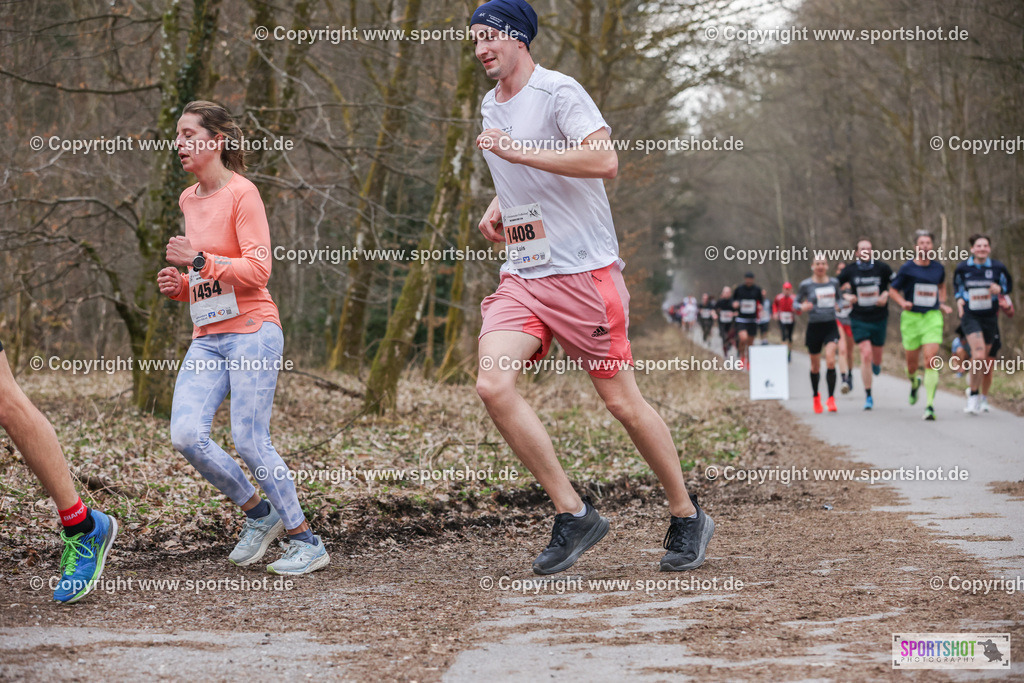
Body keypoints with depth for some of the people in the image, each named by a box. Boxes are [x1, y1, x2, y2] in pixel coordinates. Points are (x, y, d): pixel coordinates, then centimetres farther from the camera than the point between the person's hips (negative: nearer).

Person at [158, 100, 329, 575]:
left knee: (249, 441, -11)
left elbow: (257, 270, -14)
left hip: (251, 331, -7)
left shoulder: (242, 193, -7)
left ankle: (307, 542, 3)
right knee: (186, 436, -10)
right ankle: (258, 514, 9)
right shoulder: (189, 199, 17)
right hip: (207, 339, 7)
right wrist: (178, 285, 7)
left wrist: (199, 259, -18)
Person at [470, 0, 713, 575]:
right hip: (522, 277, 7)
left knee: (622, 402, -2)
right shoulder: (490, 107, 16)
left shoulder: (559, 92, -9)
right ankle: (574, 515, -5)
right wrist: (498, 208, 13)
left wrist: (518, 151, -24)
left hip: (584, 272, -7)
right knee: (494, 385, -14)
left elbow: (604, 161, -24)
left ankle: (687, 517, 17)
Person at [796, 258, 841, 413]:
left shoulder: (834, 283, 5)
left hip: (831, 326, 1)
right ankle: (816, 396, 33)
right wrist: (802, 307, -17)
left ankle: (831, 398, -13)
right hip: (814, 327, -1)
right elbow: (796, 302, 5)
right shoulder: (806, 285, -3)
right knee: (815, 367, 9)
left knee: (831, 362, -18)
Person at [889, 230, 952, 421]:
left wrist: (942, 303, 14)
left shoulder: (938, 268, 7)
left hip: (932, 318, 1)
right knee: (912, 364, 6)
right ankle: (914, 383, 45)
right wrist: (903, 303, -13)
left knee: (930, 361, -15)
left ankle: (930, 406, -13)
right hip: (911, 318, -1)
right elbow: (892, 290, 5)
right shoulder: (907, 268, -3)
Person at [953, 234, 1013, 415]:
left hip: (990, 317, 2)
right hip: (970, 317, -2)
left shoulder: (998, 268, -4)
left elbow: (1008, 285, 11)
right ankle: (974, 395, -7)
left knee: (985, 360, 11)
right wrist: (959, 299, -2)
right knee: (979, 355, -21)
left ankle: (983, 396, 34)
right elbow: (957, 285, 16)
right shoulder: (963, 268, -4)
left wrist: (999, 289, -12)